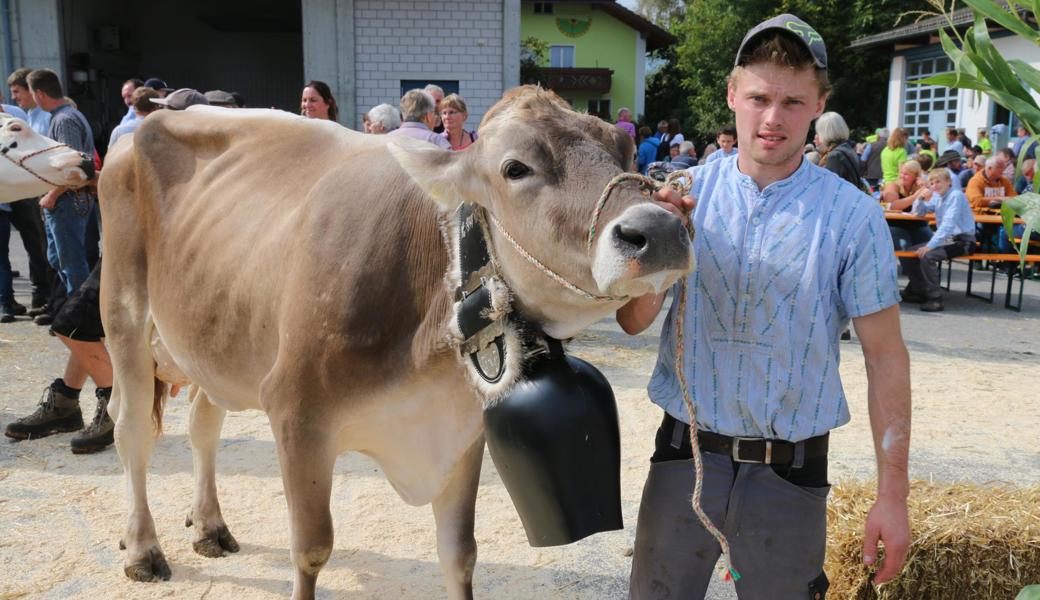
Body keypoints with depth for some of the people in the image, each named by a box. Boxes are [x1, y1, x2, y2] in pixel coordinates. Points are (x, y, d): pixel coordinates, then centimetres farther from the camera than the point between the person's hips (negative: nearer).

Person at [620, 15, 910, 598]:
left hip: (790, 470, -1)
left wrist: (893, 495, -5)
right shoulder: (686, 194, -3)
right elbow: (634, 321, -4)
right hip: (686, 454, 2)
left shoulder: (854, 216, -8)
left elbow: (886, 358, -5)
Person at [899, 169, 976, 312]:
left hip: (962, 241, -8)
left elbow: (949, 223, -24)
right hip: (945, 238, 8)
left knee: (927, 255, -31)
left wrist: (930, 245, -31)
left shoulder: (956, 196, -15)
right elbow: (919, 213, 17)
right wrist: (921, 197, -3)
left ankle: (935, 298, -22)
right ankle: (917, 290, 16)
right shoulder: (937, 196, 8)